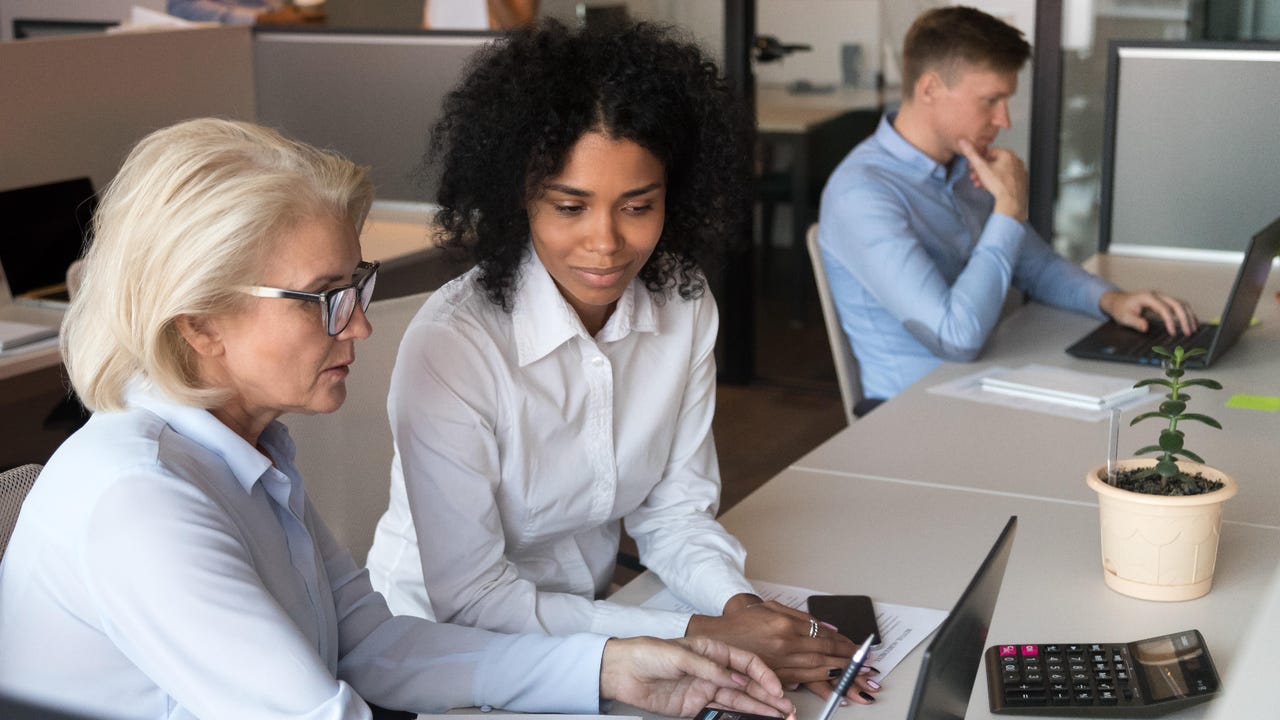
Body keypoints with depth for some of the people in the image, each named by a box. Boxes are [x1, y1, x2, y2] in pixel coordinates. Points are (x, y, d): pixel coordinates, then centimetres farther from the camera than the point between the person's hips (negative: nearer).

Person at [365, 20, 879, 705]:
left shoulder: (684, 304, -6)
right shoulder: (450, 347, -24)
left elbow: (674, 511, 2)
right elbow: (469, 599, -21)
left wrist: (740, 607, -18)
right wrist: (701, 635, -25)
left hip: (588, 614, 5)